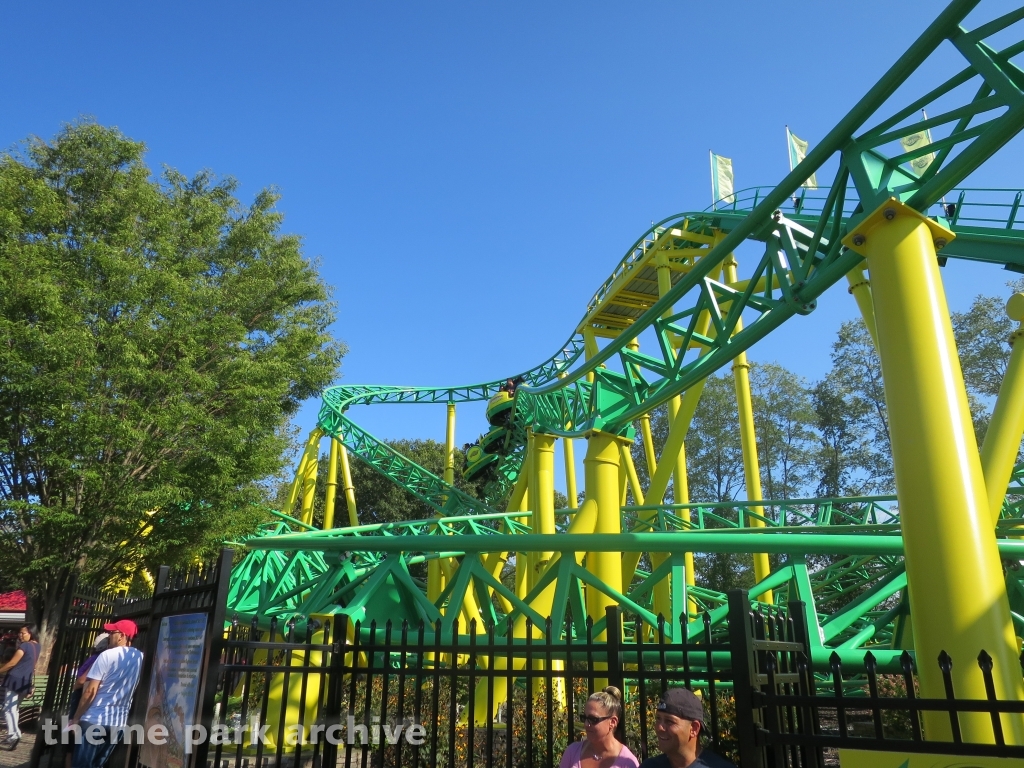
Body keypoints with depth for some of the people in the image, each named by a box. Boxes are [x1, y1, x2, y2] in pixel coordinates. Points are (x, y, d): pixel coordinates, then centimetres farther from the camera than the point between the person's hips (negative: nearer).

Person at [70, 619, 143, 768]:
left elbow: (90, 691, -12)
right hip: (119, 723, 5)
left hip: (95, 720, -5)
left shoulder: (107, 656, -11)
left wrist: (76, 718, -4)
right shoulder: (140, 658, 4)